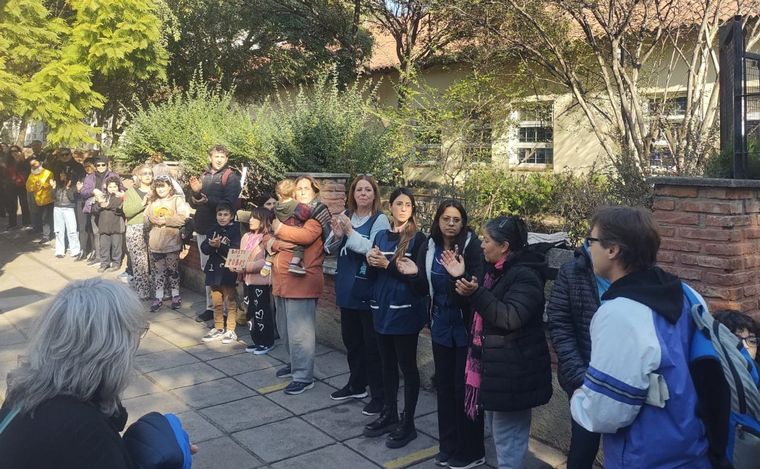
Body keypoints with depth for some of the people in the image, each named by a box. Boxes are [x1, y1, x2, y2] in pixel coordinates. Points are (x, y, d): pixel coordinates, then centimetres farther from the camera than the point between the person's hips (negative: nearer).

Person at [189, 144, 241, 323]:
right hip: (203, 229, 6)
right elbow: (194, 203, 13)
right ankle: (211, 307, 19)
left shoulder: (231, 177, -3)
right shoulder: (204, 176, 14)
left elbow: (229, 203, -16)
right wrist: (195, 191, -7)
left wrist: (208, 200, -28)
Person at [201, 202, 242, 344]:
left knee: (231, 302, 4)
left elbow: (236, 251, -16)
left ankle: (230, 331, 12)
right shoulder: (212, 230, 8)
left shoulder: (235, 230, -6)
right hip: (214, 270, 5)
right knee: (217, 302, 15)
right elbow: (204, 248, 0)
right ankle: (218, 329, 27)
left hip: (228, 272, -5)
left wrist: (220, 246, -24)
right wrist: (211, 245, -20)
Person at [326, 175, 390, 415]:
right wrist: (336, 235, -11)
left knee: (372, 343, 0)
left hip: (368, 289, -6)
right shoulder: (345, 215, 7)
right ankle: (356, 385, 35)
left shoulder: (379, 219, -10)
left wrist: (350, 232, -22)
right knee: (351, 338, 18)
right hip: (347, 287, 7)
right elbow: (331, 250, 9)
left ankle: (379, 395, 10)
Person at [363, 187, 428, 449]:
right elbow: (373, 276, 13)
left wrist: (388, 264, -17)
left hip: (405, 311, -6)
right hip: (382, 309, 6)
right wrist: (371, 262, -8)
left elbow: (419, 277, -15)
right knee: (387, 364, 16)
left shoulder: (417, 239, -7)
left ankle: (407, 423, 14)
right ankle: (389, 414, 30)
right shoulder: (381, 236, 10)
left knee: (407, 366, 4)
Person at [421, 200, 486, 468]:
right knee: (444, 385, 13)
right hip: (441, 326, 5)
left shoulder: (472, 246, -13)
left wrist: (460, 275, -37)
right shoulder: (430, 248, 2)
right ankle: (448, 446, 29)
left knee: (465, 387, 2)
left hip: (466, 327, -5)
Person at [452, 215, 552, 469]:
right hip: (494, 366, 10)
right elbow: (485, 310, 22)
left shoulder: (524, 276, -18)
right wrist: (461, 278, 11)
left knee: (508, 437, -2)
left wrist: (476, 293, -31)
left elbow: (511, 318, -27)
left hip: (513, 372, -10)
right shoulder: (497, 271, 12)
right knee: (500, 433, 21)